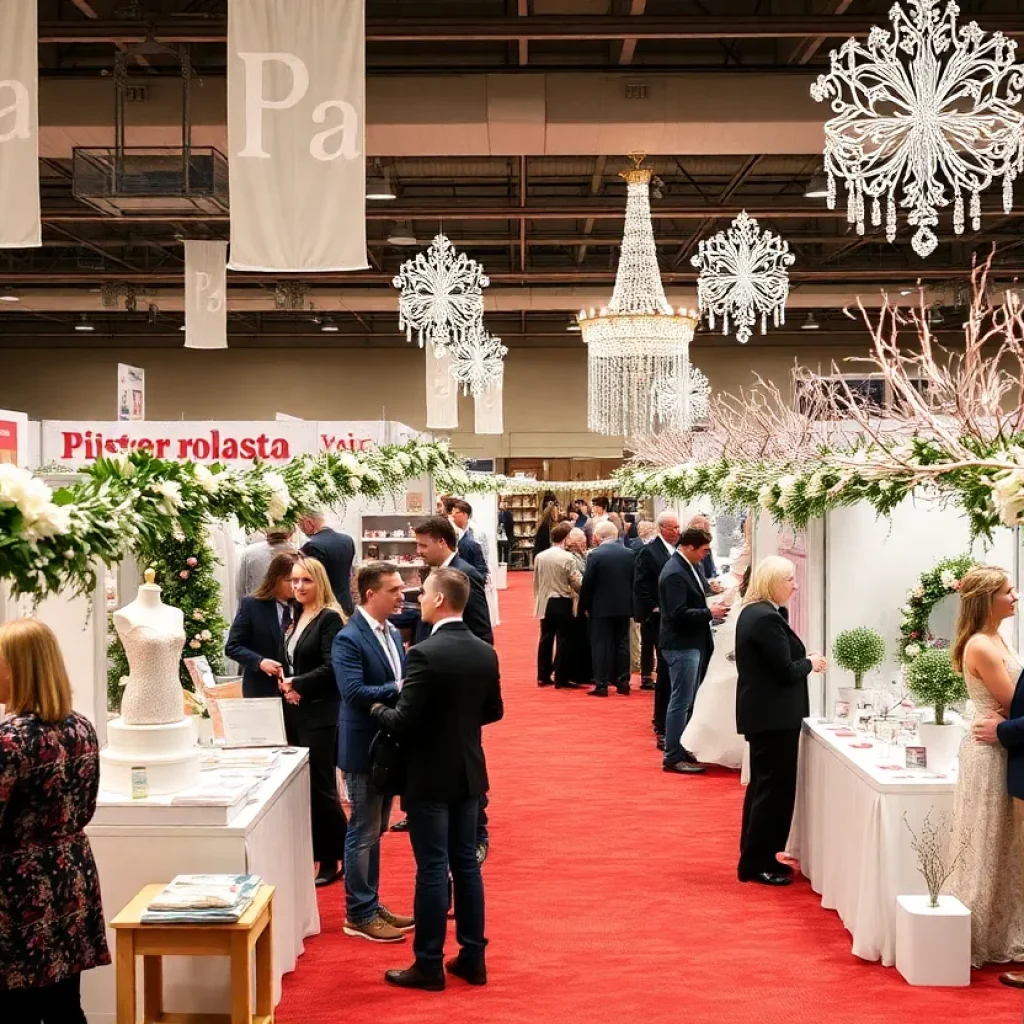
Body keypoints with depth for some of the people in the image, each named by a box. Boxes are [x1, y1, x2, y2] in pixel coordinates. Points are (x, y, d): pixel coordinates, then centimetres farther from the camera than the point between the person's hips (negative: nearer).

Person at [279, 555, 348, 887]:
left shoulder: (329, 618, -11)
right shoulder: (294, 617, 14)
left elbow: (330, 668, -18)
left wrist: (298, 684, -14)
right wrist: (284, 684, -2)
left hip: (320, 714, -8)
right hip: (294, 712, 8)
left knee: (319, 786, -3)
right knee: (300, 786, 10)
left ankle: (333, 859, 10)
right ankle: (321, 854, 19)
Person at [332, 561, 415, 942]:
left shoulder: (393, 634, 9)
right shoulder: (348, 639, -17)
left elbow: (399, 684, 11)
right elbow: (353, 691, -27)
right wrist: (399, 689, -25)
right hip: (364, 749, -8)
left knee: (375, 831, 16)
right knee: (364, 833, 1)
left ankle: (371, 905, 26)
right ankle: (358, 915, 11)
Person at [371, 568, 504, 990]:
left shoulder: (425, 654, -20)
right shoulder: (485, 652, 2)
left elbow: (403, 722, -20)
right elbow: (493, 711, 12)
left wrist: (379, 709, 0)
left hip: (430, 776, -6)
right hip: (469, 772, 7)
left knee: (432, 868, 0)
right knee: (466, 863, 13)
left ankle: (429, 965, 7)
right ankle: (472, 957, 19)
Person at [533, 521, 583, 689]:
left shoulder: (540, 557, 2)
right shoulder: (568, 558, -15)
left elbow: (536, 581, 9)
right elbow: (578, 583, -12)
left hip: (545, 602, 6)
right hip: (563, 603, -6)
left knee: (546, 638, 13)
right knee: (564, 639, 1)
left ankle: (543, 676, 17)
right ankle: (561, 678, 1)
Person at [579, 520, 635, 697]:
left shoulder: (595, 555, -13)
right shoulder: (629, 554, 0)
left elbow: (587, 584, -11)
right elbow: (634, 581, 5)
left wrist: (584, 606, 1)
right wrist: (631, 603, 15)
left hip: (601, 607, -4)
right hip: (624, 606, 4)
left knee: (601, 645, 1)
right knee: (622, 643, 11)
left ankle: (602, 684, 0)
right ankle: (623, 682, 14)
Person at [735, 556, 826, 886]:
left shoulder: (753, 612, 11)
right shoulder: (767, 618, -21)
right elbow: (786, 671, -22)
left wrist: (803, 661, 4)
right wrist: (810, 663, -4)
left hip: (762, 712, 11)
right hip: (775, 715, -11)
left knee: (764, 785, 18)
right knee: (776, 787, -2)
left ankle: (755, 858, 26)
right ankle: (757, 864, 3)